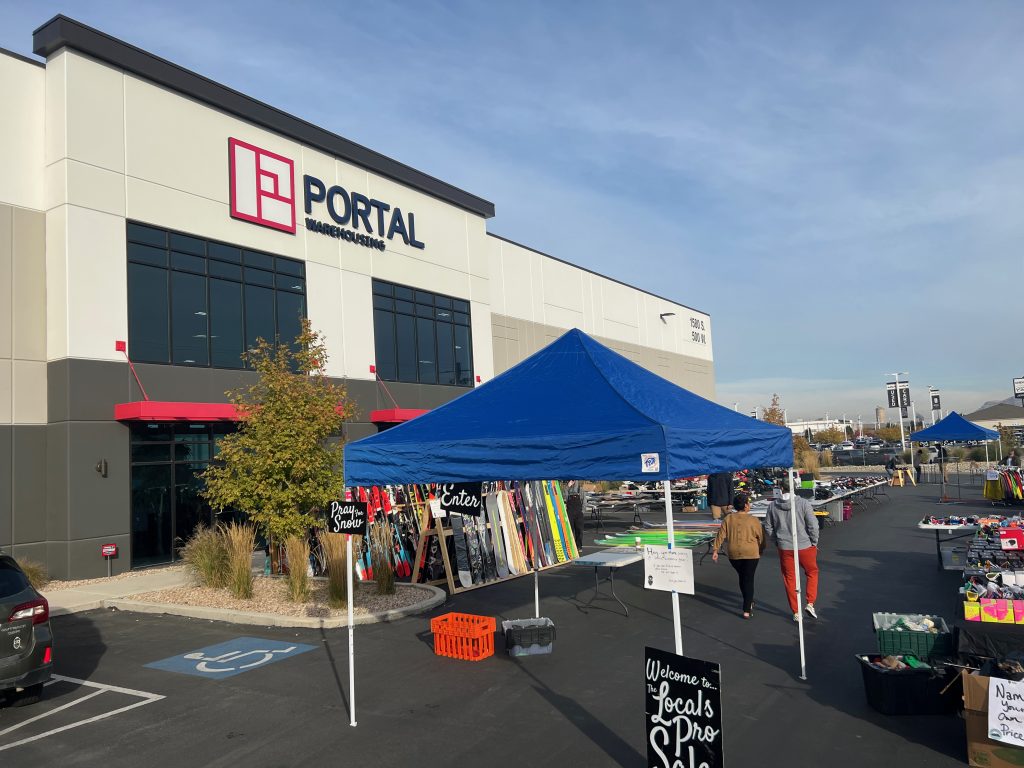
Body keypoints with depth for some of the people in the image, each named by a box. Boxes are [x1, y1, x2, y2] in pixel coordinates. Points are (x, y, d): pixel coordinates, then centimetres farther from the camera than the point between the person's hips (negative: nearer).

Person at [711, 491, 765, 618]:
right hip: (751, 553, -3)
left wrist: (716, 551, 3)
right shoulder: (753, 520, -7)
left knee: (742, 578, 21)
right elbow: (761, 537, -1)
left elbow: (721, 535, -1)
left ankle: (749, 603, 37)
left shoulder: (728, 519, 1)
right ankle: (747, 610, 0)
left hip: (734, 554, 3)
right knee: (749, 580, 3)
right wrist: (761, 550, 16)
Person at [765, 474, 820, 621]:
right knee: (812, 573, 21)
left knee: (789, 578, 12)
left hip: (784, 548, 2)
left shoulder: (773, 506, -3)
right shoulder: (803, 503, -13)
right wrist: (814, 542, 1)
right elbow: (813, 525, -14)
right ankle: (810, 603, 13)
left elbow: (768, 527, 4)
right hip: (805, 546, -2)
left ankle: (796, 612, 18)